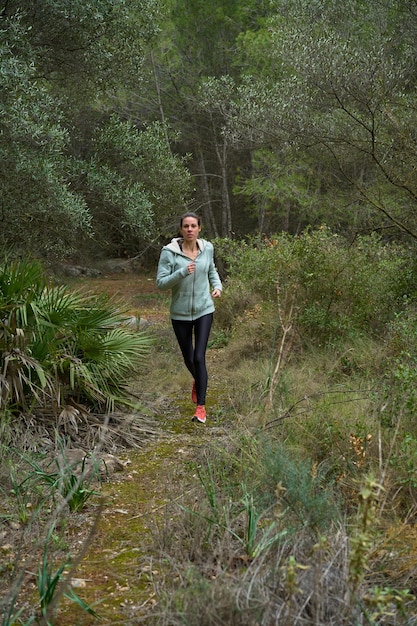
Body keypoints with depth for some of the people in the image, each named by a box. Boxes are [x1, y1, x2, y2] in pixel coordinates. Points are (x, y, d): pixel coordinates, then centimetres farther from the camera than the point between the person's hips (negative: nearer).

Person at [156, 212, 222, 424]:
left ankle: (201, 407, -4)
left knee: (199, 357, -11)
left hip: (204, 310, 0)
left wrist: (217, 286, 0)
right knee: (188, 358, 14)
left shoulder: (207, 248, -1)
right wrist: (182, 272, -28)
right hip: (180, 313, 0)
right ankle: (198, 381, 50)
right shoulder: (169, 252, -12)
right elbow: (160, 282, -15)